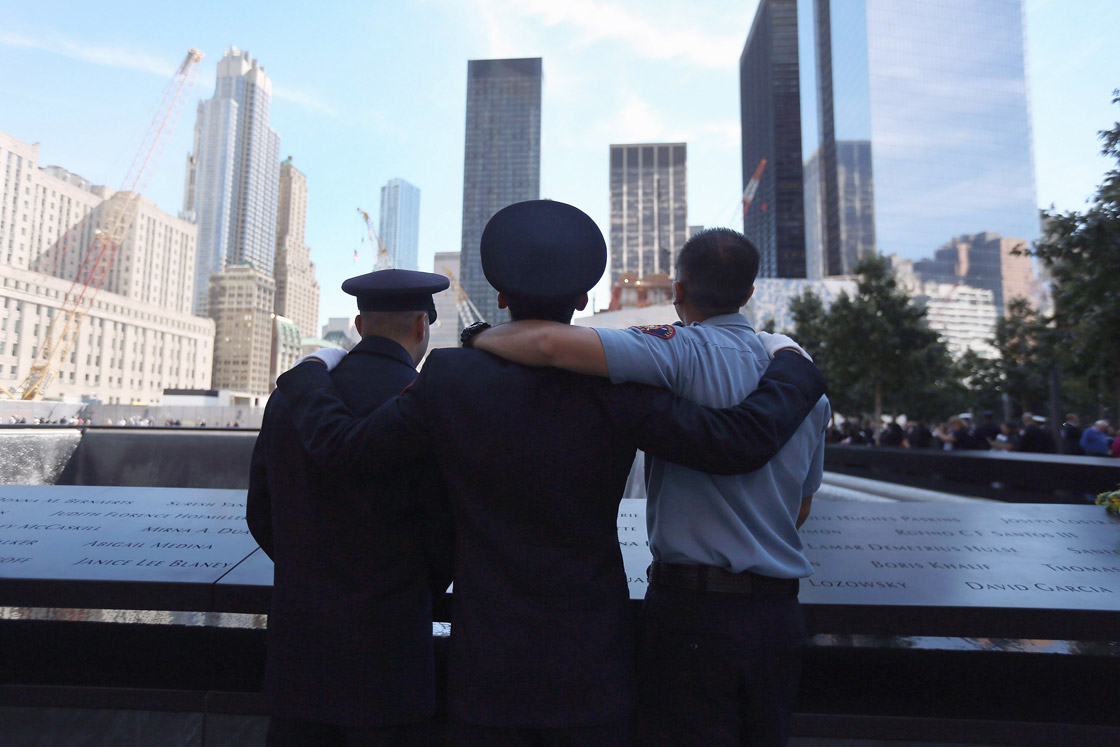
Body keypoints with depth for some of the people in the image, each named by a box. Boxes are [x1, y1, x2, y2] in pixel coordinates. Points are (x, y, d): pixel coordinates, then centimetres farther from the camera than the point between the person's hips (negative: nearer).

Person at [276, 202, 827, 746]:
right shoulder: (618, 386, -16)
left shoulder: (449, 379, -13)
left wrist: (306, 379, 14)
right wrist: (793, 373, 2)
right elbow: (742, 441, -17)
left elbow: (341, 443, -6)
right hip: (591, 672, 0)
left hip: (486, 668, 1)